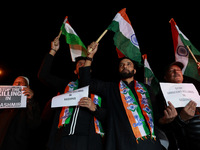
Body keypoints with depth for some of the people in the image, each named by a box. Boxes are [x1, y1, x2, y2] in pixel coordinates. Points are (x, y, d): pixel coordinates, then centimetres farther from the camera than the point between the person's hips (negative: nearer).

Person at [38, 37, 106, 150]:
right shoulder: (67, 85, 22)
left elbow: (107, 117, 8)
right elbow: (43, 75, 15)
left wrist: (94, 108, -12)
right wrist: (53, 51, 14)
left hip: (89, 140, -1)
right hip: (64, 138, 2)